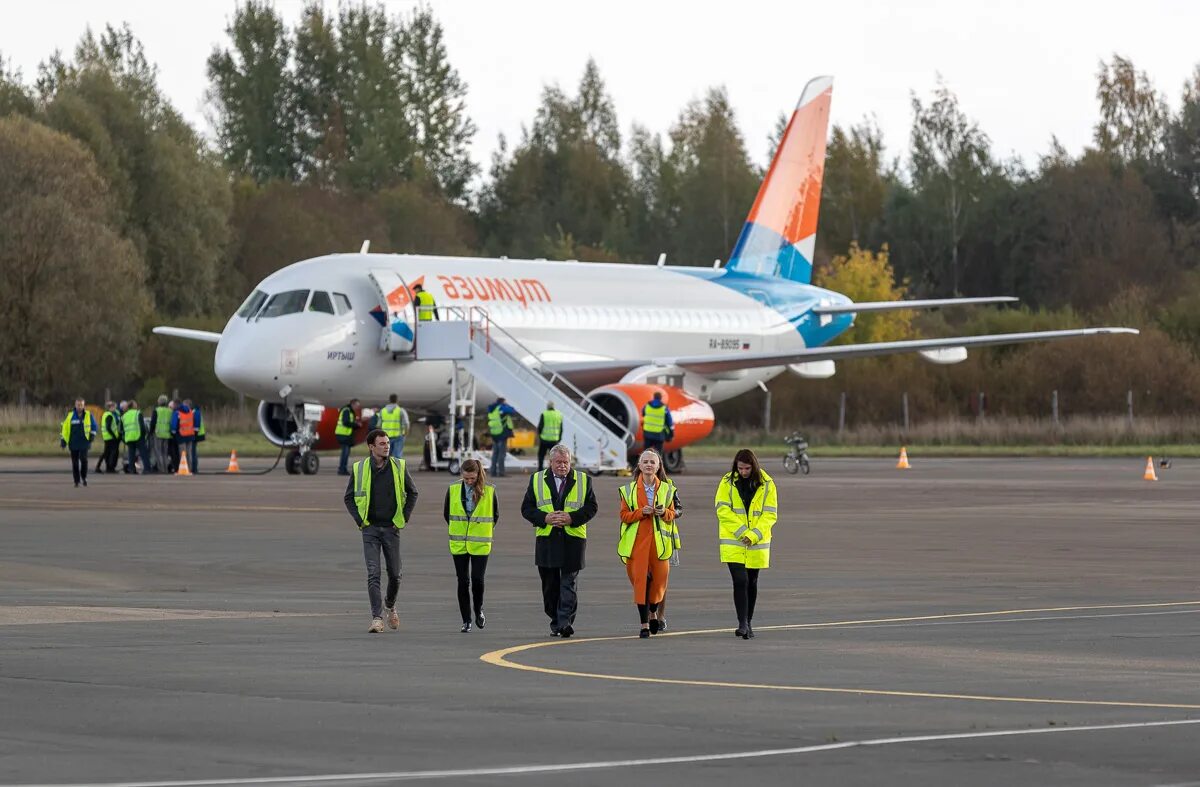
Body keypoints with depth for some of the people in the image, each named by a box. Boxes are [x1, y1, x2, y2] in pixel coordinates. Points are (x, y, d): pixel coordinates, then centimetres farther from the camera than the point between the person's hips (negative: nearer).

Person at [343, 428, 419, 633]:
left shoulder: (399, 467, -1)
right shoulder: (359, 469, -4)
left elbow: (412, 493, 10)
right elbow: (349, 497, 6)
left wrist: (404, 518, 2)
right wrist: (360, 520, -4)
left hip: (391, 528, 2)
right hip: (370, 528, -2)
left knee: (395, 574, 9)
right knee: (373, 574, -11)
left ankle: (389, 605, 37)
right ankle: (377, 619, -12)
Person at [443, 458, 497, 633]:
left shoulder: (489, 491, -5)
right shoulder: (453, 489, -1)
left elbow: (495, 515, 8)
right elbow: (446, 513, 12)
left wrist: (485, 530, 8)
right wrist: (457, 530, 12)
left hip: (480, 544, -1)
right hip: (459, 544, 1)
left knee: (477, 579, -7)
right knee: (463, 581, 2)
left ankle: (478, 610, 21)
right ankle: (466, 620, 9)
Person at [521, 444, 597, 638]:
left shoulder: (583, 480, 7)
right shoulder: (537, 480, 9)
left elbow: (591, 507, 3)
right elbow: (527, 508, 6)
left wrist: (572, 518, -13)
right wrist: (545, 518, -12)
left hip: (573, 540, -2)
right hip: (546, 541, 2)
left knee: (569, 583, -8)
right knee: (550, 586, 6)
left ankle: (566, 622, -13)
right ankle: (556, 624, 16)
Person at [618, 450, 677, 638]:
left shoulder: (666, 489, 9)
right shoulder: (629, 490, 4)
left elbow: (672, 514, 12)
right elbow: (624, 515, 2)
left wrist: (664, 513, -10)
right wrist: (641, 512, -15)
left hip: (659, 539, 2)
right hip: (637, 540, -2)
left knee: (660, 579, 2)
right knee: (639, 579, -6)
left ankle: (653, 612, 31)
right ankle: (644, 624, -1)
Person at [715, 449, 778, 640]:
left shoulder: (766, 484, -2)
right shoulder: (727, 482, -4)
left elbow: (770, 514, -3)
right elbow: (723, 510, -8)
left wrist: (754, 534, -15)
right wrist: (741, 531, -16)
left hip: (757, 543, 2)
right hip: (733, 542, -2)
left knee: (751, 583, 11)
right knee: (740, 581, -14)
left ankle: (748, 623, 23)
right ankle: (742, 624, -16)